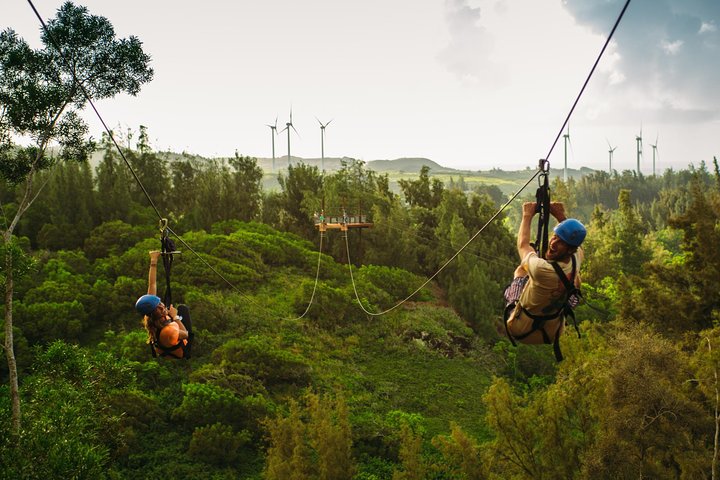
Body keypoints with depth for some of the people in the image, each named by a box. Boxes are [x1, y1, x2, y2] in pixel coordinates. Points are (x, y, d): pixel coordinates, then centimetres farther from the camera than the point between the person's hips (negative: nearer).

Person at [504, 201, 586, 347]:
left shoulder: (541, 269, -36)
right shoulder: (576, 260, -20)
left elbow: (523, 245, -13)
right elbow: (574, 234, 7)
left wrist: (527, 215, -3)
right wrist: (561, 216, -1)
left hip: (519, 331, -4)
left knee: (521, 270, 16)